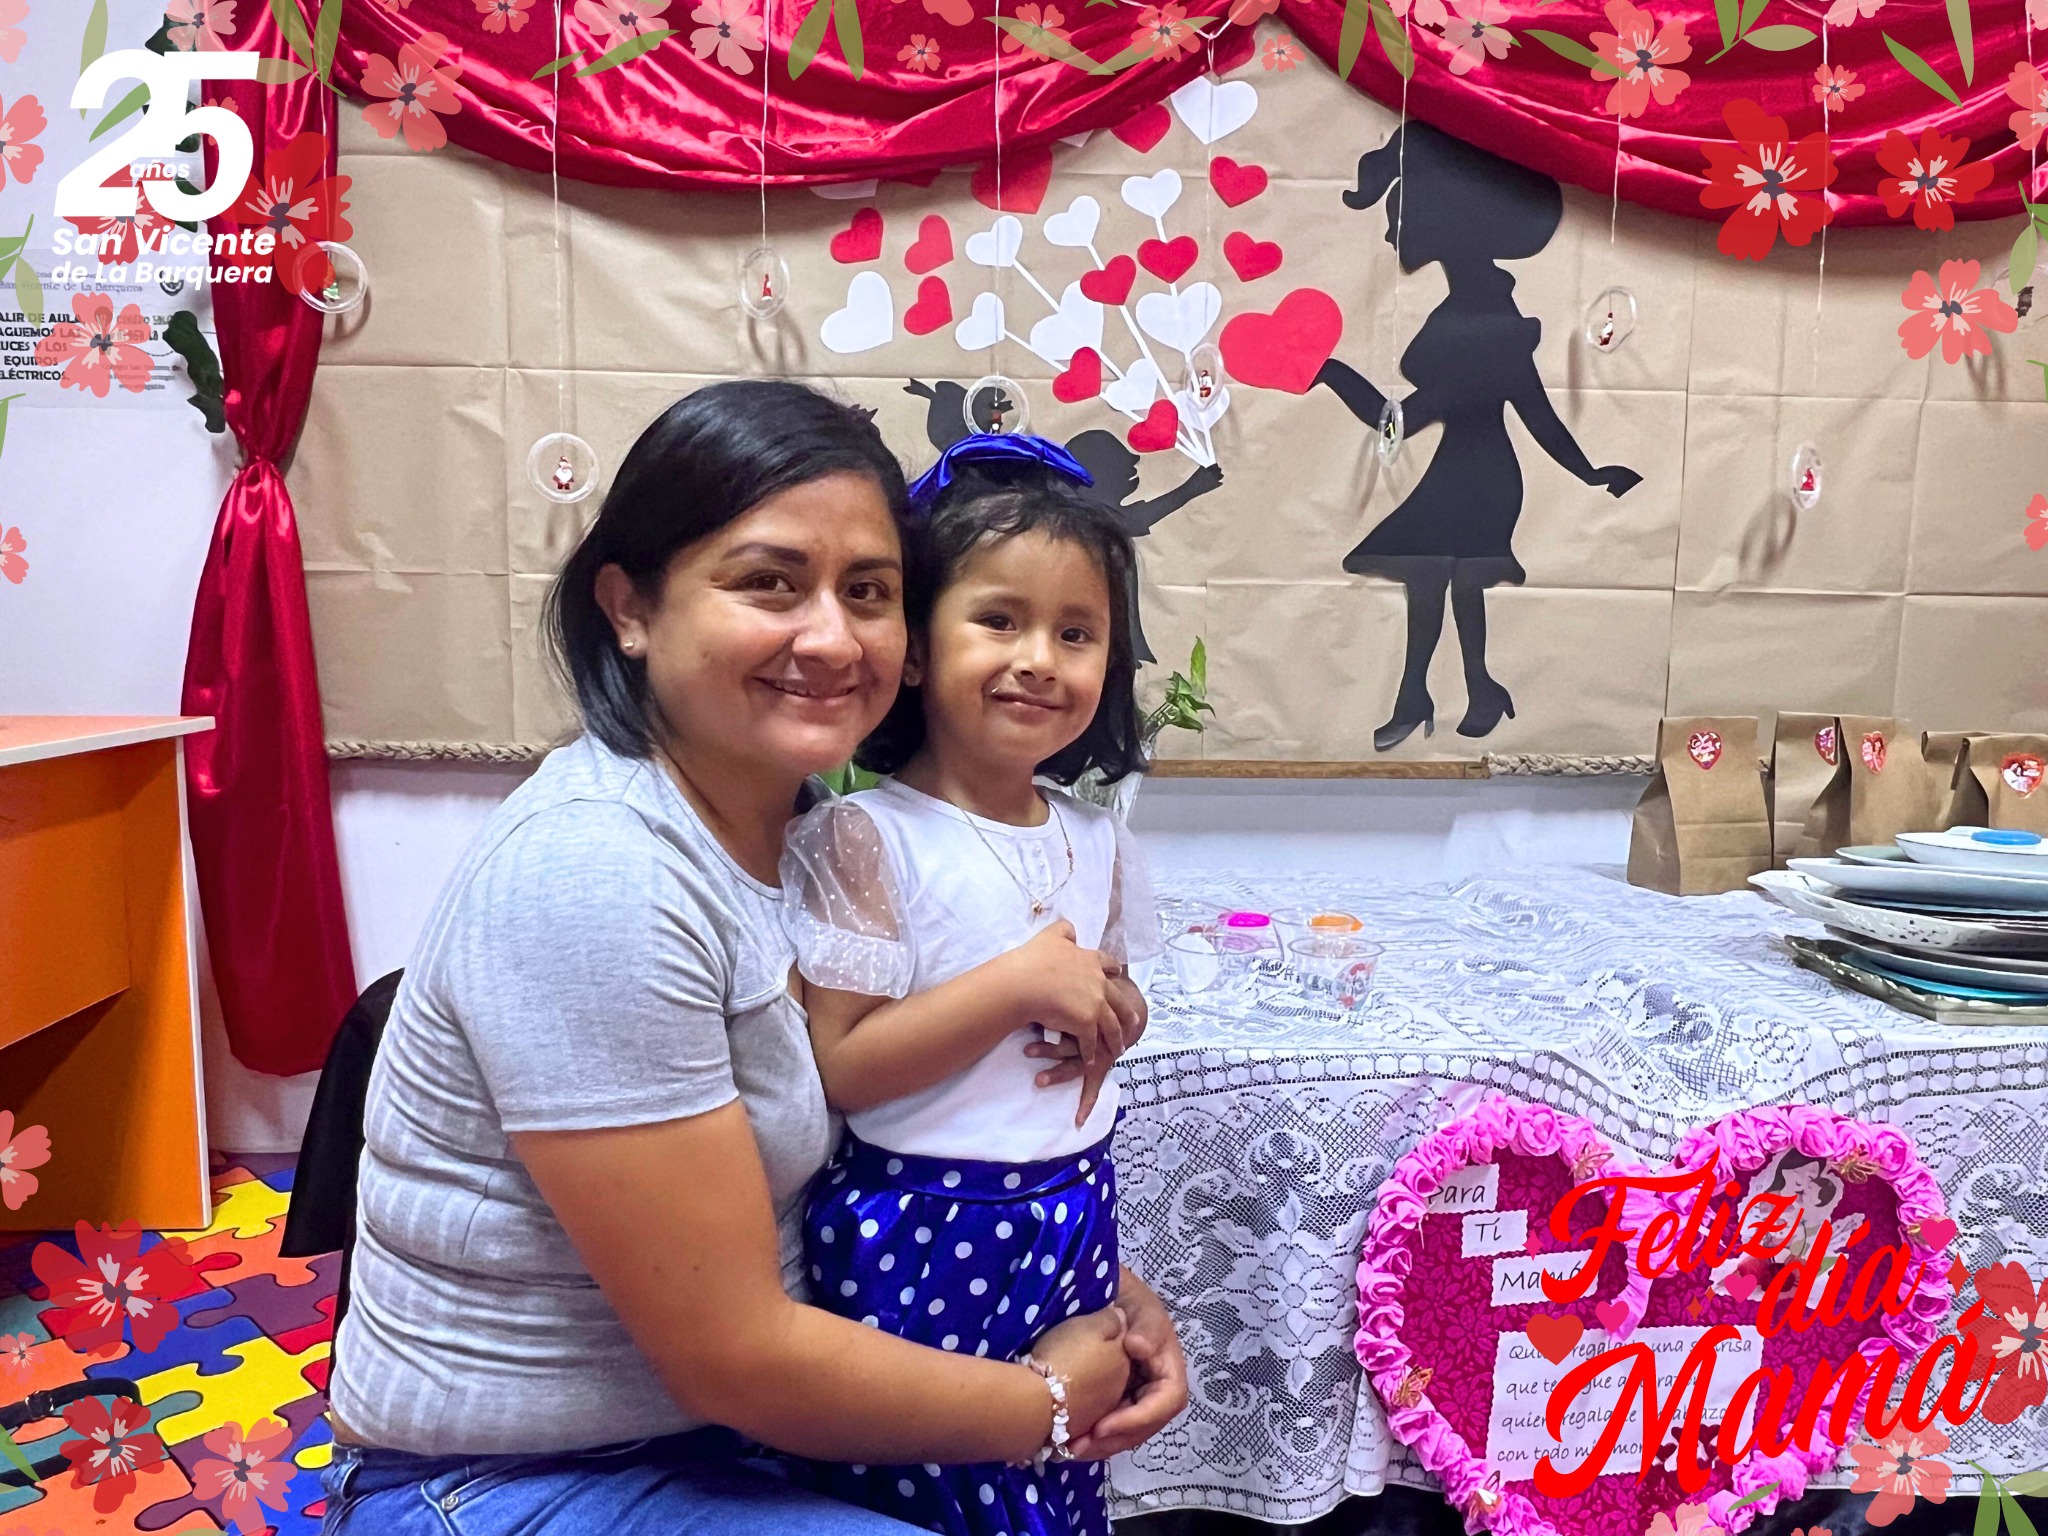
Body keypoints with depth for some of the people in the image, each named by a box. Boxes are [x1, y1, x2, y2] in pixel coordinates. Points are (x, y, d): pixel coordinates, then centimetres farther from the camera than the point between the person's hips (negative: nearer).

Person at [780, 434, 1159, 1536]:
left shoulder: (1094, 841, 3)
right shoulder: (863, 838, -16)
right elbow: (840, 1066, -20)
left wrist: (1099, 1006, -7)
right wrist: (1018, 983, -24)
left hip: (1070, 1221, 6)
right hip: (919, 1235, -5)